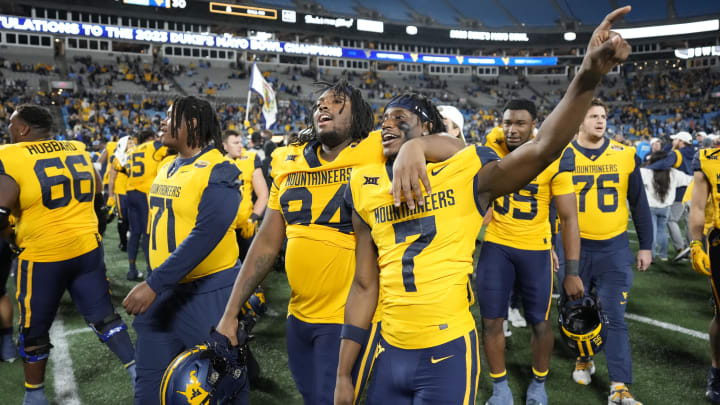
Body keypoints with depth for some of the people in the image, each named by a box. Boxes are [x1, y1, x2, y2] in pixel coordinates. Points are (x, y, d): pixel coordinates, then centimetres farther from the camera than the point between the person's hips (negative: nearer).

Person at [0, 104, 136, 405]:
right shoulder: (79, 152, 7)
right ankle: (138, 372, 10)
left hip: (42, 256, -4)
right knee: (104, 316, 13)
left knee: (34, 329, 14)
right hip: (88, 248, 5)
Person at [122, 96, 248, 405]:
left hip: (209, 292, -7)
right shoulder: (165, 170, 9)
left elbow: (204, 237, -25)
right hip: (164, 290, 8)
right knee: (149, 380, 14)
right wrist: (154, 283, 20)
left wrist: (153, 284, -26)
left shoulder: (218, 173, -17)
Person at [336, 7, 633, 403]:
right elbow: (365, 286, 7)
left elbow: (543, 148, -21)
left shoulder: (465, 172, -5)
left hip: (448, 354, -3)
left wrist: (587, 76, -35)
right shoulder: (367, 189, 4)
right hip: (389, 352, 4)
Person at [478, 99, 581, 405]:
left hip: (536, 249, -1)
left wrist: (572, 271, -12)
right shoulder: (491, 151, -7)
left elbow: (569, 218, -10)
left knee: (540, 322, 10)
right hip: (496, 245, 1)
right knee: (491, 320, 5)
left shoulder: (554, 160, -13)